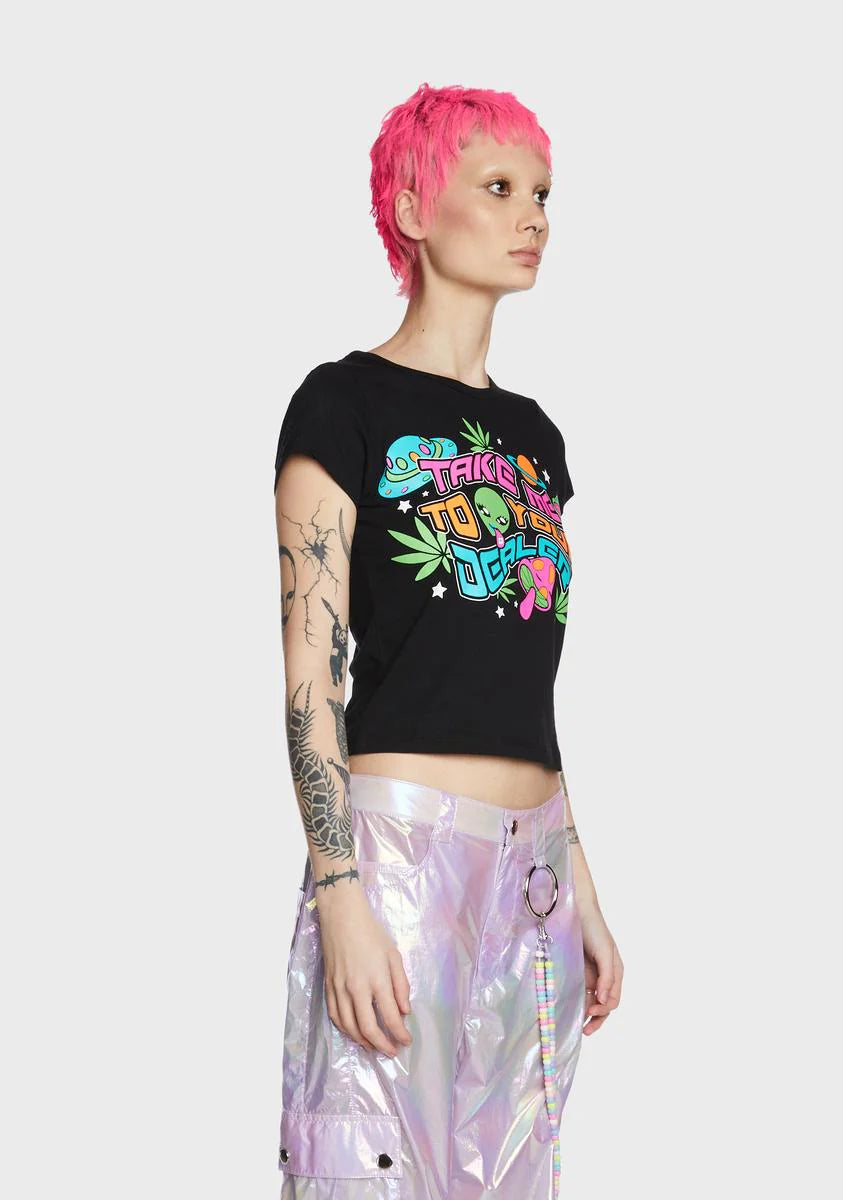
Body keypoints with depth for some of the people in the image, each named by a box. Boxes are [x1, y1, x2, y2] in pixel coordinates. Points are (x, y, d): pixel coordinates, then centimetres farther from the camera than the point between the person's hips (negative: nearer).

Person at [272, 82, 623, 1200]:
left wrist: (581, 890, 17)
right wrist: (341, 894, -19)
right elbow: (312, 673, -10)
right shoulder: (347, 404, -2)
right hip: (401, 844, -7)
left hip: (534, 863, 7)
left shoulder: (533, 435, 18)